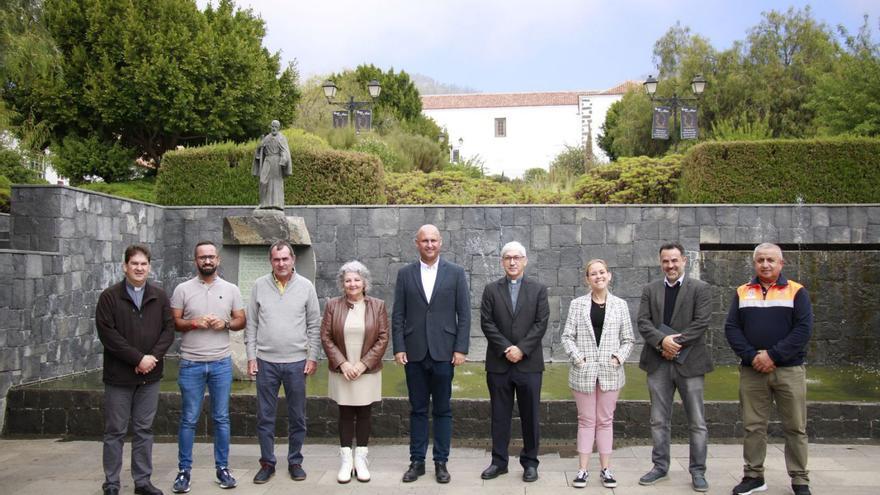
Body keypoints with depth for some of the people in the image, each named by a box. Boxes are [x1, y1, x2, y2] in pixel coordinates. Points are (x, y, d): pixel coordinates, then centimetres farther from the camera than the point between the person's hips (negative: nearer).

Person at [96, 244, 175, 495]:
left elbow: (168, 329, 3)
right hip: (119, 376, -3)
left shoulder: (159, 296, 7)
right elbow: (107, 333, -11)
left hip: (150, 376, 3)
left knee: (144, 430, 10)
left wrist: (153, 356, -12)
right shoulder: (109, 297, -4)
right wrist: (139, 358, -16)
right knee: (115, 432, 5)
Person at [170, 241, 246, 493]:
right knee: (188, 420, 5)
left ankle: (222, 468, 20)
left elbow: (241, 321, 6)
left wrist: (225, 323, -13)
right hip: (191, 364, -1)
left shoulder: (231, 289, 3)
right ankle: (184, 471, 17)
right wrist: (194, 323, -17)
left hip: (221, 363, 1)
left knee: (221, 418, 9)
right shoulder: (183, 289, -1)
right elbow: (173, 322, -1)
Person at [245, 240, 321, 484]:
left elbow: (314, 325, 2)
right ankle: (267, 463, 21)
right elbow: (251, 324, 5)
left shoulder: (306, 286, 0)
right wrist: (251, 356, 0)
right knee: (265, 417, 8)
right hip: (265, 362, 1)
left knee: (297, 417, 8)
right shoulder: (259, 285, 2)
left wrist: (313, 357, -2)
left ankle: (295, 461, 23)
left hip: (296, 362, 0)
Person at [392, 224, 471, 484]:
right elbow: (398, 315, 4)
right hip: (414, 353, 1)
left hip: (443, 352, -1)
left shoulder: (455, 272, 2)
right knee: (417, 409, 9)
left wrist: (461, 348, -6)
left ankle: (441, 462, 16)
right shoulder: (405, 273, 6)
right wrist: (398, 348, -3)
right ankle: (417, 461, 18)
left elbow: (464, 314, 0)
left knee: (442, 410, 7)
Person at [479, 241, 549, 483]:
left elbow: (541, 323, -3)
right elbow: (486, 323, -1)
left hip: (529, 362, -1)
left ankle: (530, 462, 17)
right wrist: (505, 349, -12)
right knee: (500, 415, 8)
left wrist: (521, 349, -13)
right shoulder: (491, 289, 6)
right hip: (498, 363, 1)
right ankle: (499, 461, 17)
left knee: (530, 415, 5)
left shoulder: (538, 289, 4)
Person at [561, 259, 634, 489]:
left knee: (605, 421, 8)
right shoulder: (577, 304, 1)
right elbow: (567, 336, 0)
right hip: (583, 371, -1)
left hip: (610, 372, 1)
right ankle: (583, 469, 11)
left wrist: (619, 357, -9)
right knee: (586, 421, 6)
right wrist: (577, 358, -12)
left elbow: (628, 339, 5)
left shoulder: (620, 305, 3)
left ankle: (606, 469, 15)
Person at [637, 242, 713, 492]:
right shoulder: (650, 290, 9)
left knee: (697, 422, 3)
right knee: (659, 420, 11)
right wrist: (662, 340, -17)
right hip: (658, 363, 3)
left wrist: (675, 344, -15)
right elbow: (643, 322, 0)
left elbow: (701, 323, -10)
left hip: (689, 363, -3)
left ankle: (698, 471, 15)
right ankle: (660, 466, 22)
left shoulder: (701, 289, -1)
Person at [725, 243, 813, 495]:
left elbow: (804, 329, -7)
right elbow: (731, 328, 4)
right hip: (752, 371, 2)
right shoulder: (742, 292, 10)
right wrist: (751, 356, -11)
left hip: (789, 370, -2)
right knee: (753, 426, 6)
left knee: (795, 428, 4)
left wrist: (773, 356, -15)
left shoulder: (796, 291, 3)